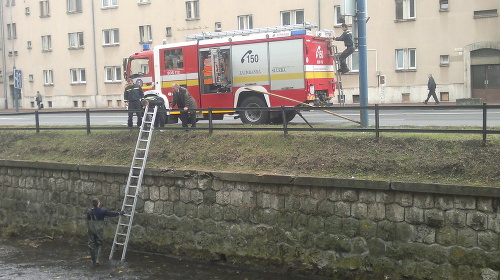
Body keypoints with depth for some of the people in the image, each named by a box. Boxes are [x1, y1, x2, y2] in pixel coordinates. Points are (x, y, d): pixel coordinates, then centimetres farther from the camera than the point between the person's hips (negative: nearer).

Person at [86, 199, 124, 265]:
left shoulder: (89, 212, 0)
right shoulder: (102, 211, -10)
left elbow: (88, 222, 8)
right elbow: (111, 214, -2)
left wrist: (88, 230, 20)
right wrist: (119, 213, 12)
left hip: (91, 230, 2)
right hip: (99, 230, -2)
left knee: (91, 245, 11)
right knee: (99, 245, 9)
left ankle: (93, 260, 16)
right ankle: (97, 259, -7)